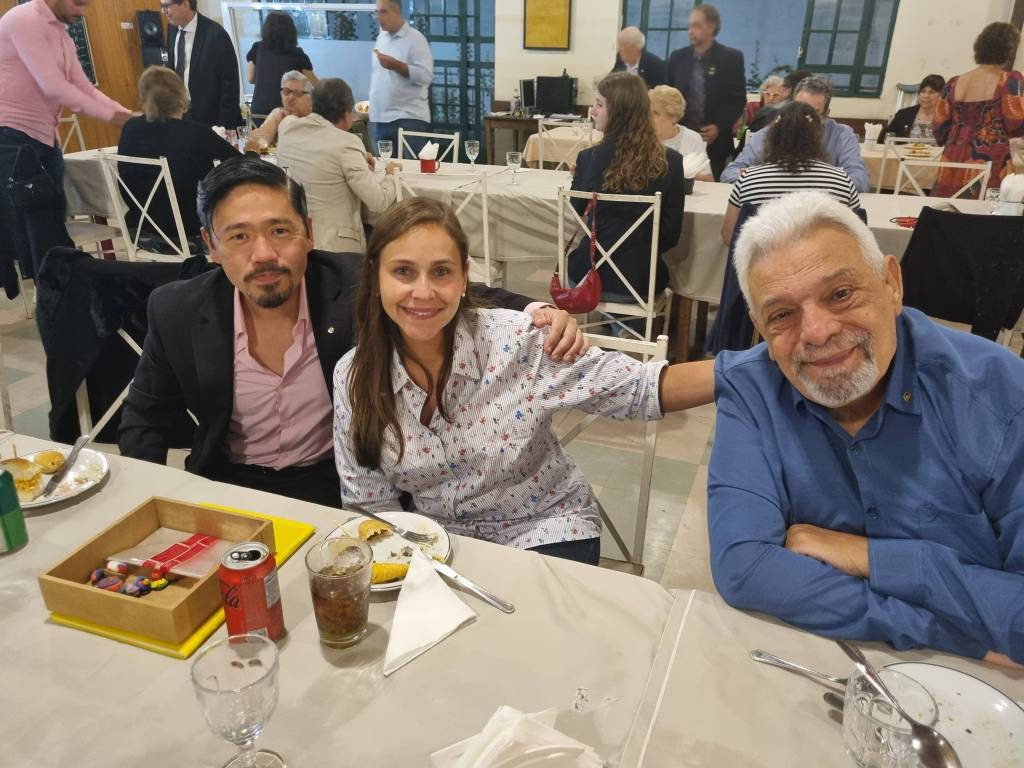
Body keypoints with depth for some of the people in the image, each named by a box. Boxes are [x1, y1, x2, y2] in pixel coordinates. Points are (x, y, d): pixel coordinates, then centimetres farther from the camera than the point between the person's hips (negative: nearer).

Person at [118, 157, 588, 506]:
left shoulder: (359, 285, -19)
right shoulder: (177, 312, -12)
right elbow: (144, 420, 3)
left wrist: (537, 314, -30)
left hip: (341, 483, -1)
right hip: (226, 485, 2)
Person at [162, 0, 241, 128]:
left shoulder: (215, 34, -17)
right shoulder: (173, 28, 4)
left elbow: (230, 83, -16)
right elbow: (173, 67, 16)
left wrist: (224, 125, -17)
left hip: (209, 117, -6)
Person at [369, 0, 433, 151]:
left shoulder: (415, 38, -7)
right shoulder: (380, 38, 15)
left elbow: (426, 75, -15)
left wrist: (396, 65, -23)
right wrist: (372, 106, 17)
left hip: (408, 118, -7)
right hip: (379, 118, 7)